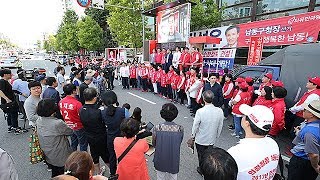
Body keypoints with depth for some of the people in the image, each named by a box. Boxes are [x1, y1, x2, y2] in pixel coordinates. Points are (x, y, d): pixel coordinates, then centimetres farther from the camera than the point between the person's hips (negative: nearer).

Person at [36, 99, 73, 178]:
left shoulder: (38, 121, -9)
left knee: (55, 174, 28)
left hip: (48, 157, 7)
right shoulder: (58, 123, -31)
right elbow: (70, 132, -15)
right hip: (61, 158, -6)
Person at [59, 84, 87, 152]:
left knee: (73, 144, 25)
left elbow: (61, 114, 6)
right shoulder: (77, 103, -29)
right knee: (83, 145, 12)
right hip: (78, 127, -7)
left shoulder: (61, 102, -7)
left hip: (69, 127, 7)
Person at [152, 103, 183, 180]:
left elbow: (154, 144, -6)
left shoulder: (157, 128, -21)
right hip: (174, 161, 0)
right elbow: (179, 144, -3)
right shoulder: (180, 129, -19)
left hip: (160, 160, 0)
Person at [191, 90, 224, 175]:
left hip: (200, 139, -3)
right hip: (212, 139, 4)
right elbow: (220, 126, -4)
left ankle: (202, 170, 44)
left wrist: (193, 135, 3)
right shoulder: (219, 111, -18)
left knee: (201, 156, 21)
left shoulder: (200, 111, -30)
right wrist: (216, 136, 13)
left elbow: (195, 126, -17)